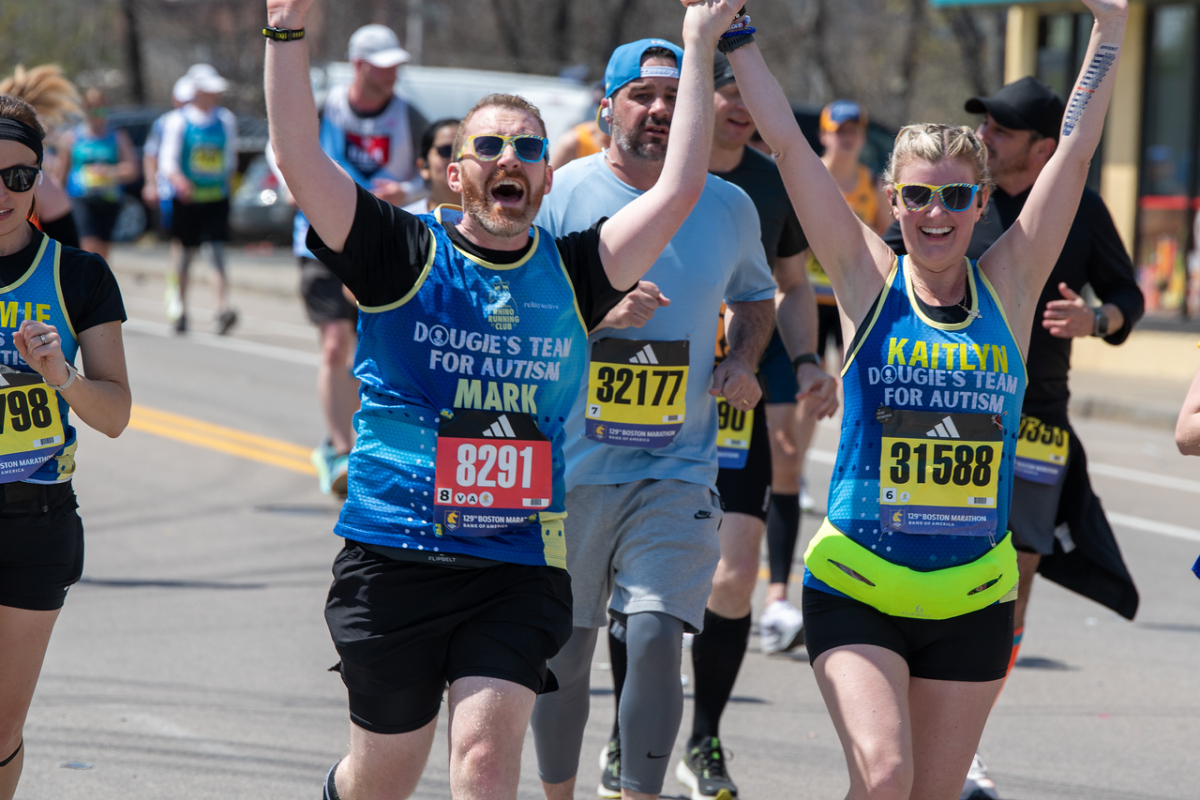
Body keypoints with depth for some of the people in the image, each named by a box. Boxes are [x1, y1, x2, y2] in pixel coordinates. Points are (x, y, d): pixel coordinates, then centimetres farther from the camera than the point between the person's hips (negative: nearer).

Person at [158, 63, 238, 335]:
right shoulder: (177, 121, -3)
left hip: (217, 198, 2)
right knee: (184, 254, 6)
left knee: (219, 252, -11)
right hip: (186, 200, -2)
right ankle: (178, 309, 22)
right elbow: (167, 160, -11)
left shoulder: (226, 120, 9)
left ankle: (223, 309, -22)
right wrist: (179, 180, -29)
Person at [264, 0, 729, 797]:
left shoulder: (572, 272, 8)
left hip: (521, 565, 1)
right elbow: (301, 162, -10)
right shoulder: (404, 256, 0)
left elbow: (679, 190, 2)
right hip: (394, 559, -1)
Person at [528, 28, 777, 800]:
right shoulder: (562, 192, -4)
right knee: (565, 650, 9)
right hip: (571, 466, -1)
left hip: (678, 469, 1)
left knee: (655, 636, -15)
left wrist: (743, 362, 5)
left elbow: (756, 294, 24)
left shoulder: (728, 206, 5)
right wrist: (599, 316, -20)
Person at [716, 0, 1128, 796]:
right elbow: (787, 142, -3)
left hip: (973, 600, 3)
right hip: (856, 588, -3)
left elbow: (1076, 153, 2)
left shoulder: (1009, 287, 3)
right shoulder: (868, 281, -2)